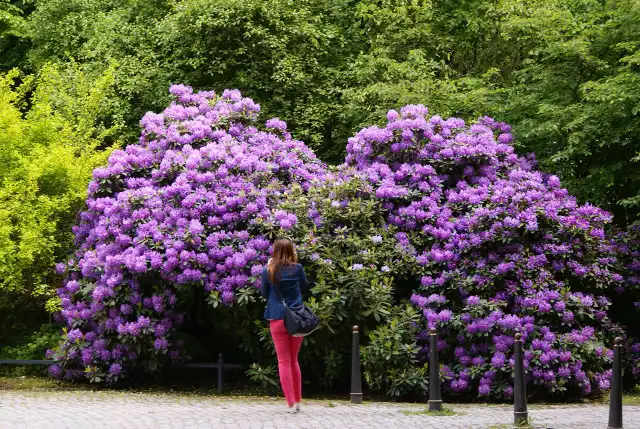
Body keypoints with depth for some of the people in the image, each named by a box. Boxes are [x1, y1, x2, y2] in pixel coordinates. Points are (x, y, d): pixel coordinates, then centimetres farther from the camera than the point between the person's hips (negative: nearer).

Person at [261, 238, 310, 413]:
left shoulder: (268, 271, -5)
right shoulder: (297, 268, -3)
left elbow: (265, 294, 8)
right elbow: (305, 287, 14)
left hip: (278, 319, -2)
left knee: (284, 362, 3)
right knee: (294, 360, 15)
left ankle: (291, 403, -2)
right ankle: (297, 401, 18)